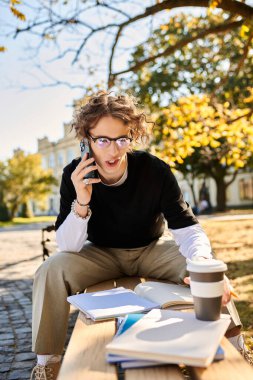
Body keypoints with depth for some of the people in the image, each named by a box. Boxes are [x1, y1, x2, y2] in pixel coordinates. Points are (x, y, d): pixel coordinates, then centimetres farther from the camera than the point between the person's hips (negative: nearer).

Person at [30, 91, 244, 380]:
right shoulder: (74, 175, -20)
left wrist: (203, 263, -46)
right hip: (101, 253, 1)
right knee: (51, 271, -24)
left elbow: (187, 227, -23)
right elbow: (68, 246, -20)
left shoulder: (155, 170, -24)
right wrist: (81, 203, -39)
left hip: (152, 250, 0)